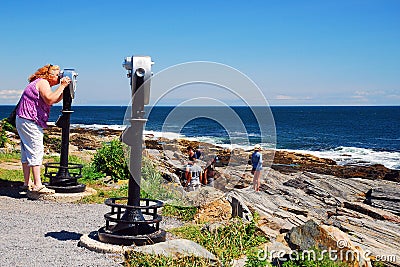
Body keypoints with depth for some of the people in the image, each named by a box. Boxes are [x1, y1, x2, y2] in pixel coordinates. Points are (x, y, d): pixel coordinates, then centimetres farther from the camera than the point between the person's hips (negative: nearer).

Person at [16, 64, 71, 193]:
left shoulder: (42, 83, 21)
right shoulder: (43, 82, -11)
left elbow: (56, 100, 23)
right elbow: (50, 100, -27)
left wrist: (64, 87, 11)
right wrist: (62, 86, -19)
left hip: (23, 121, 11)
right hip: (30, 122, -11)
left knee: (27, 152, 13)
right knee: (36, 151, -12)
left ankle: (27, 183, 20)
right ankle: (38, 185, -15)